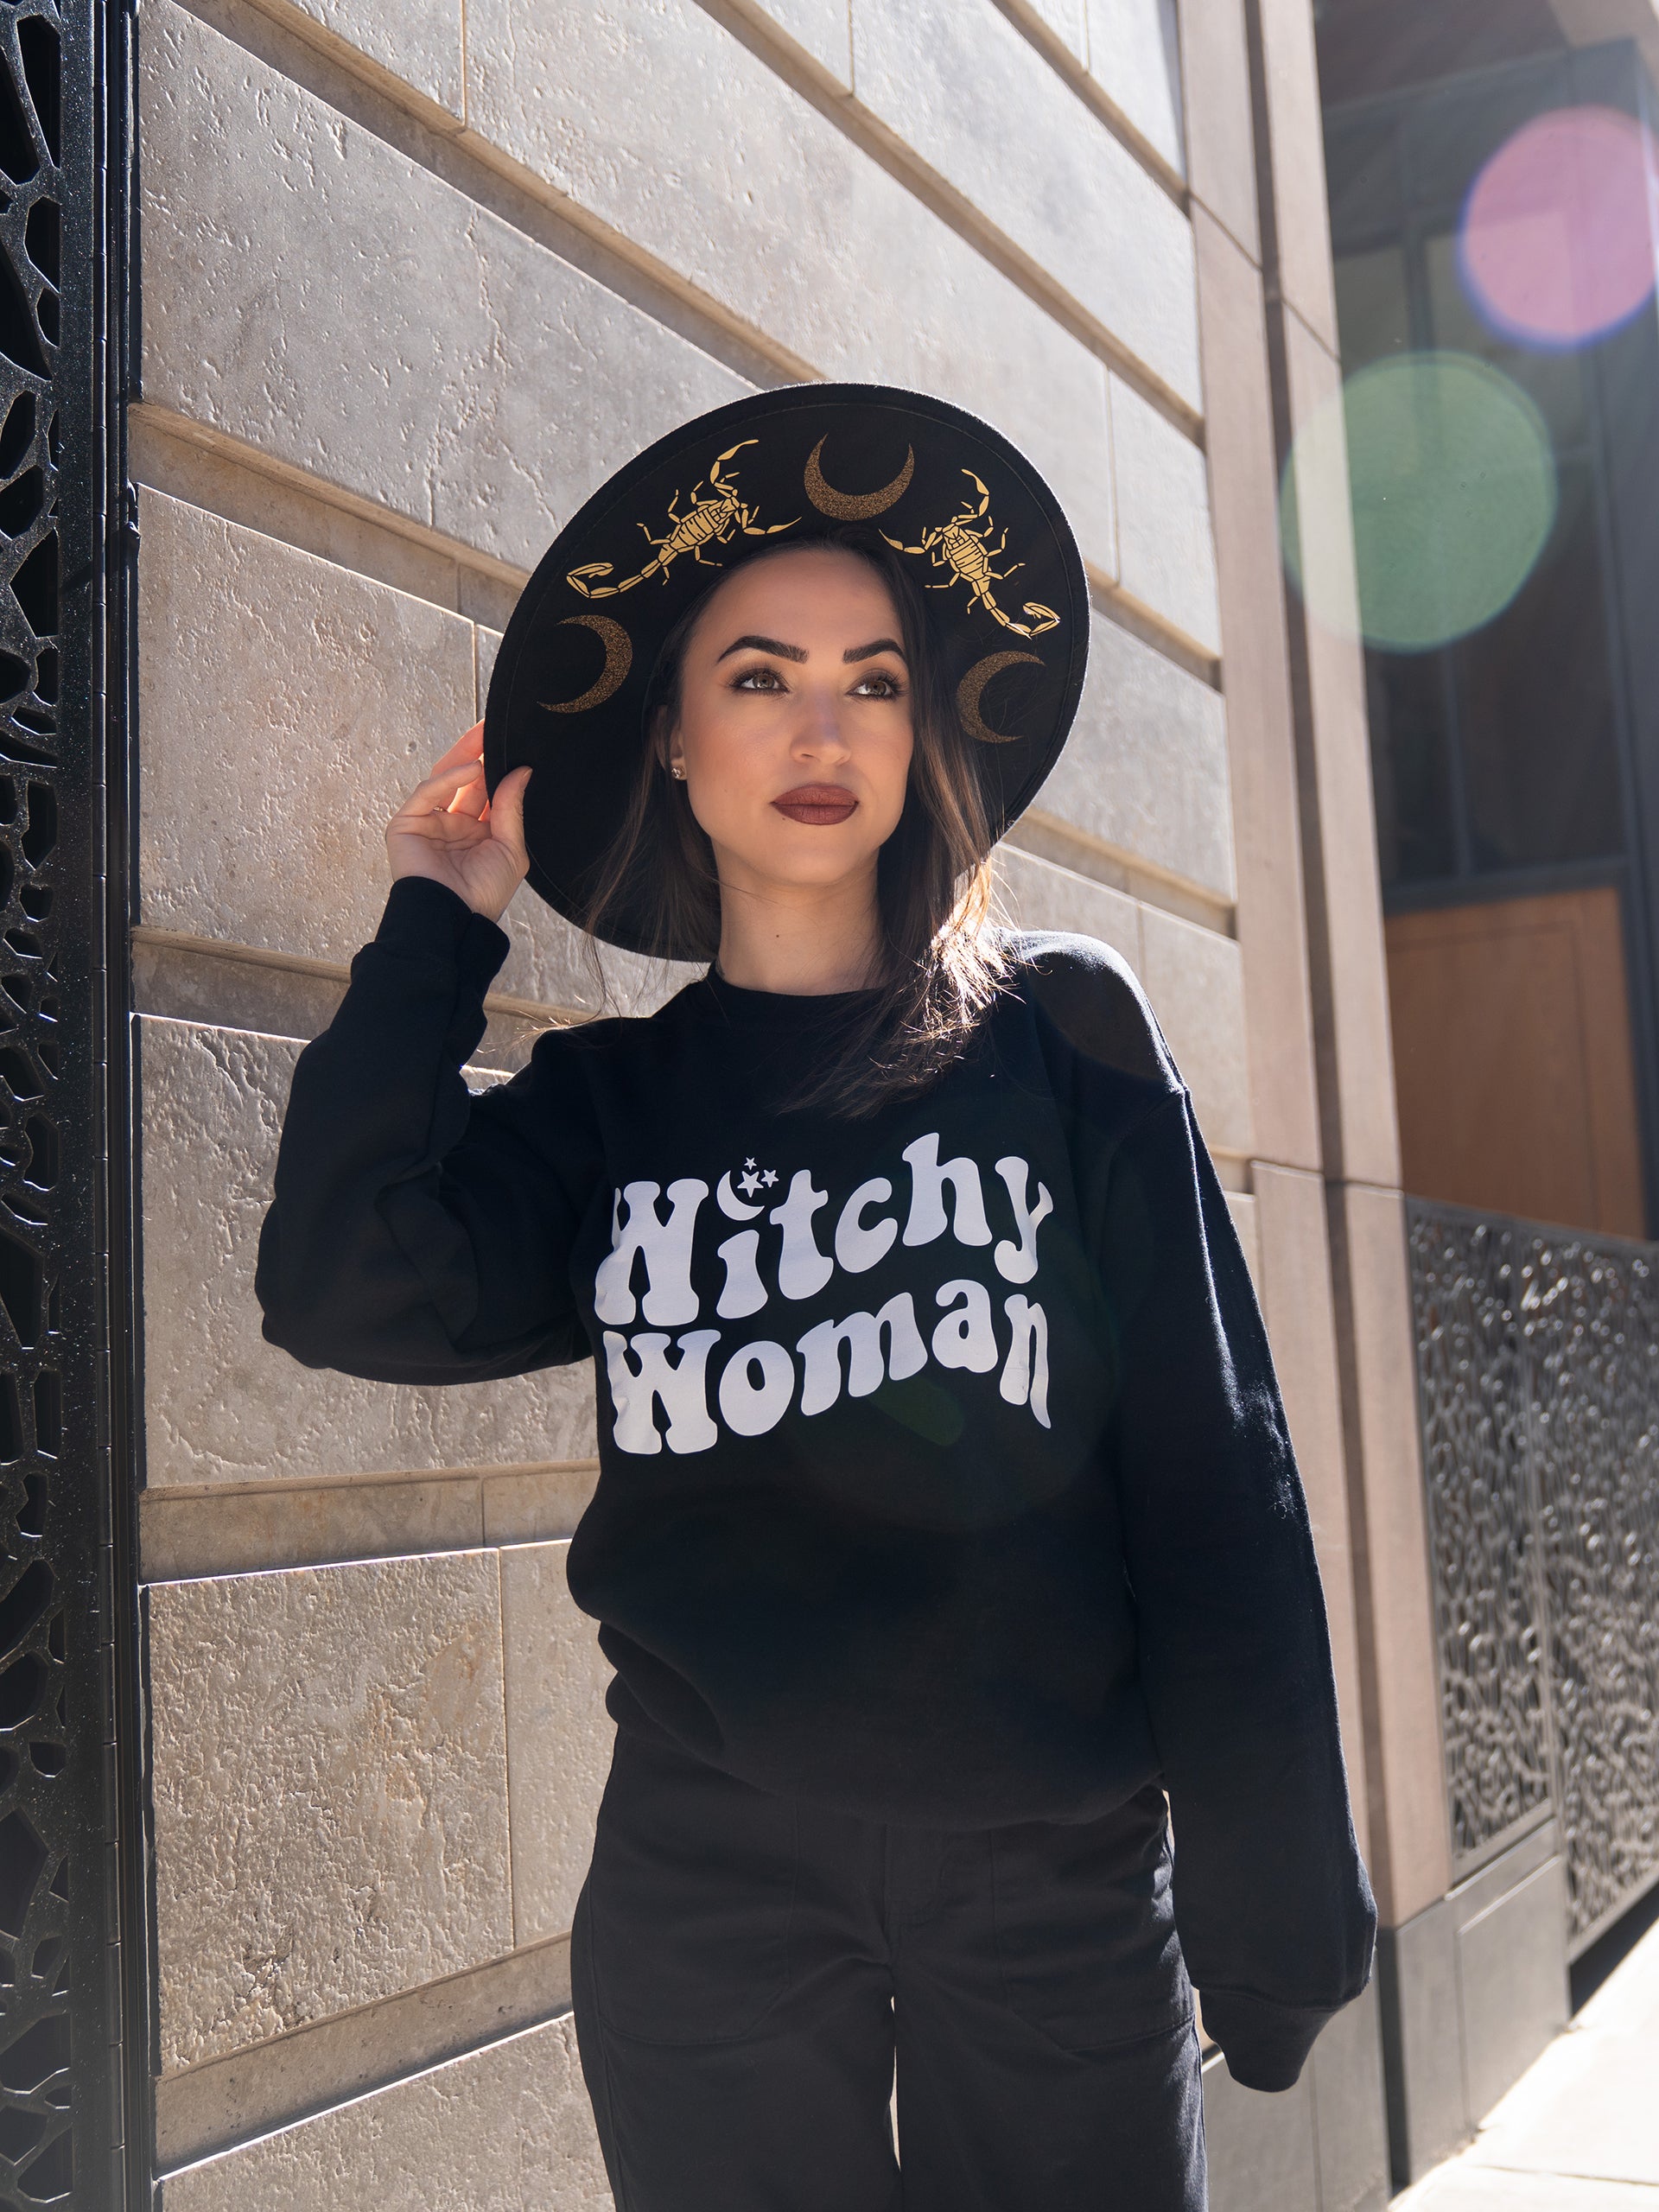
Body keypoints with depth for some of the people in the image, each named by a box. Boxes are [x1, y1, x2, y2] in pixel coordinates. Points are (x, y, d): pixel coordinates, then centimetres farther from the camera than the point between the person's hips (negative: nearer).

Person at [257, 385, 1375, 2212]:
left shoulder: (1062, 1034, 1)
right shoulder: (609, 1099, 5)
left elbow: (1211, 1472, -2)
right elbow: (348, 1292, -13)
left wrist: (1273, 1886, -5)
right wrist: (437, 930, -3)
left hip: (1058, 1870, -1)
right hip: (709, 1876, 1)